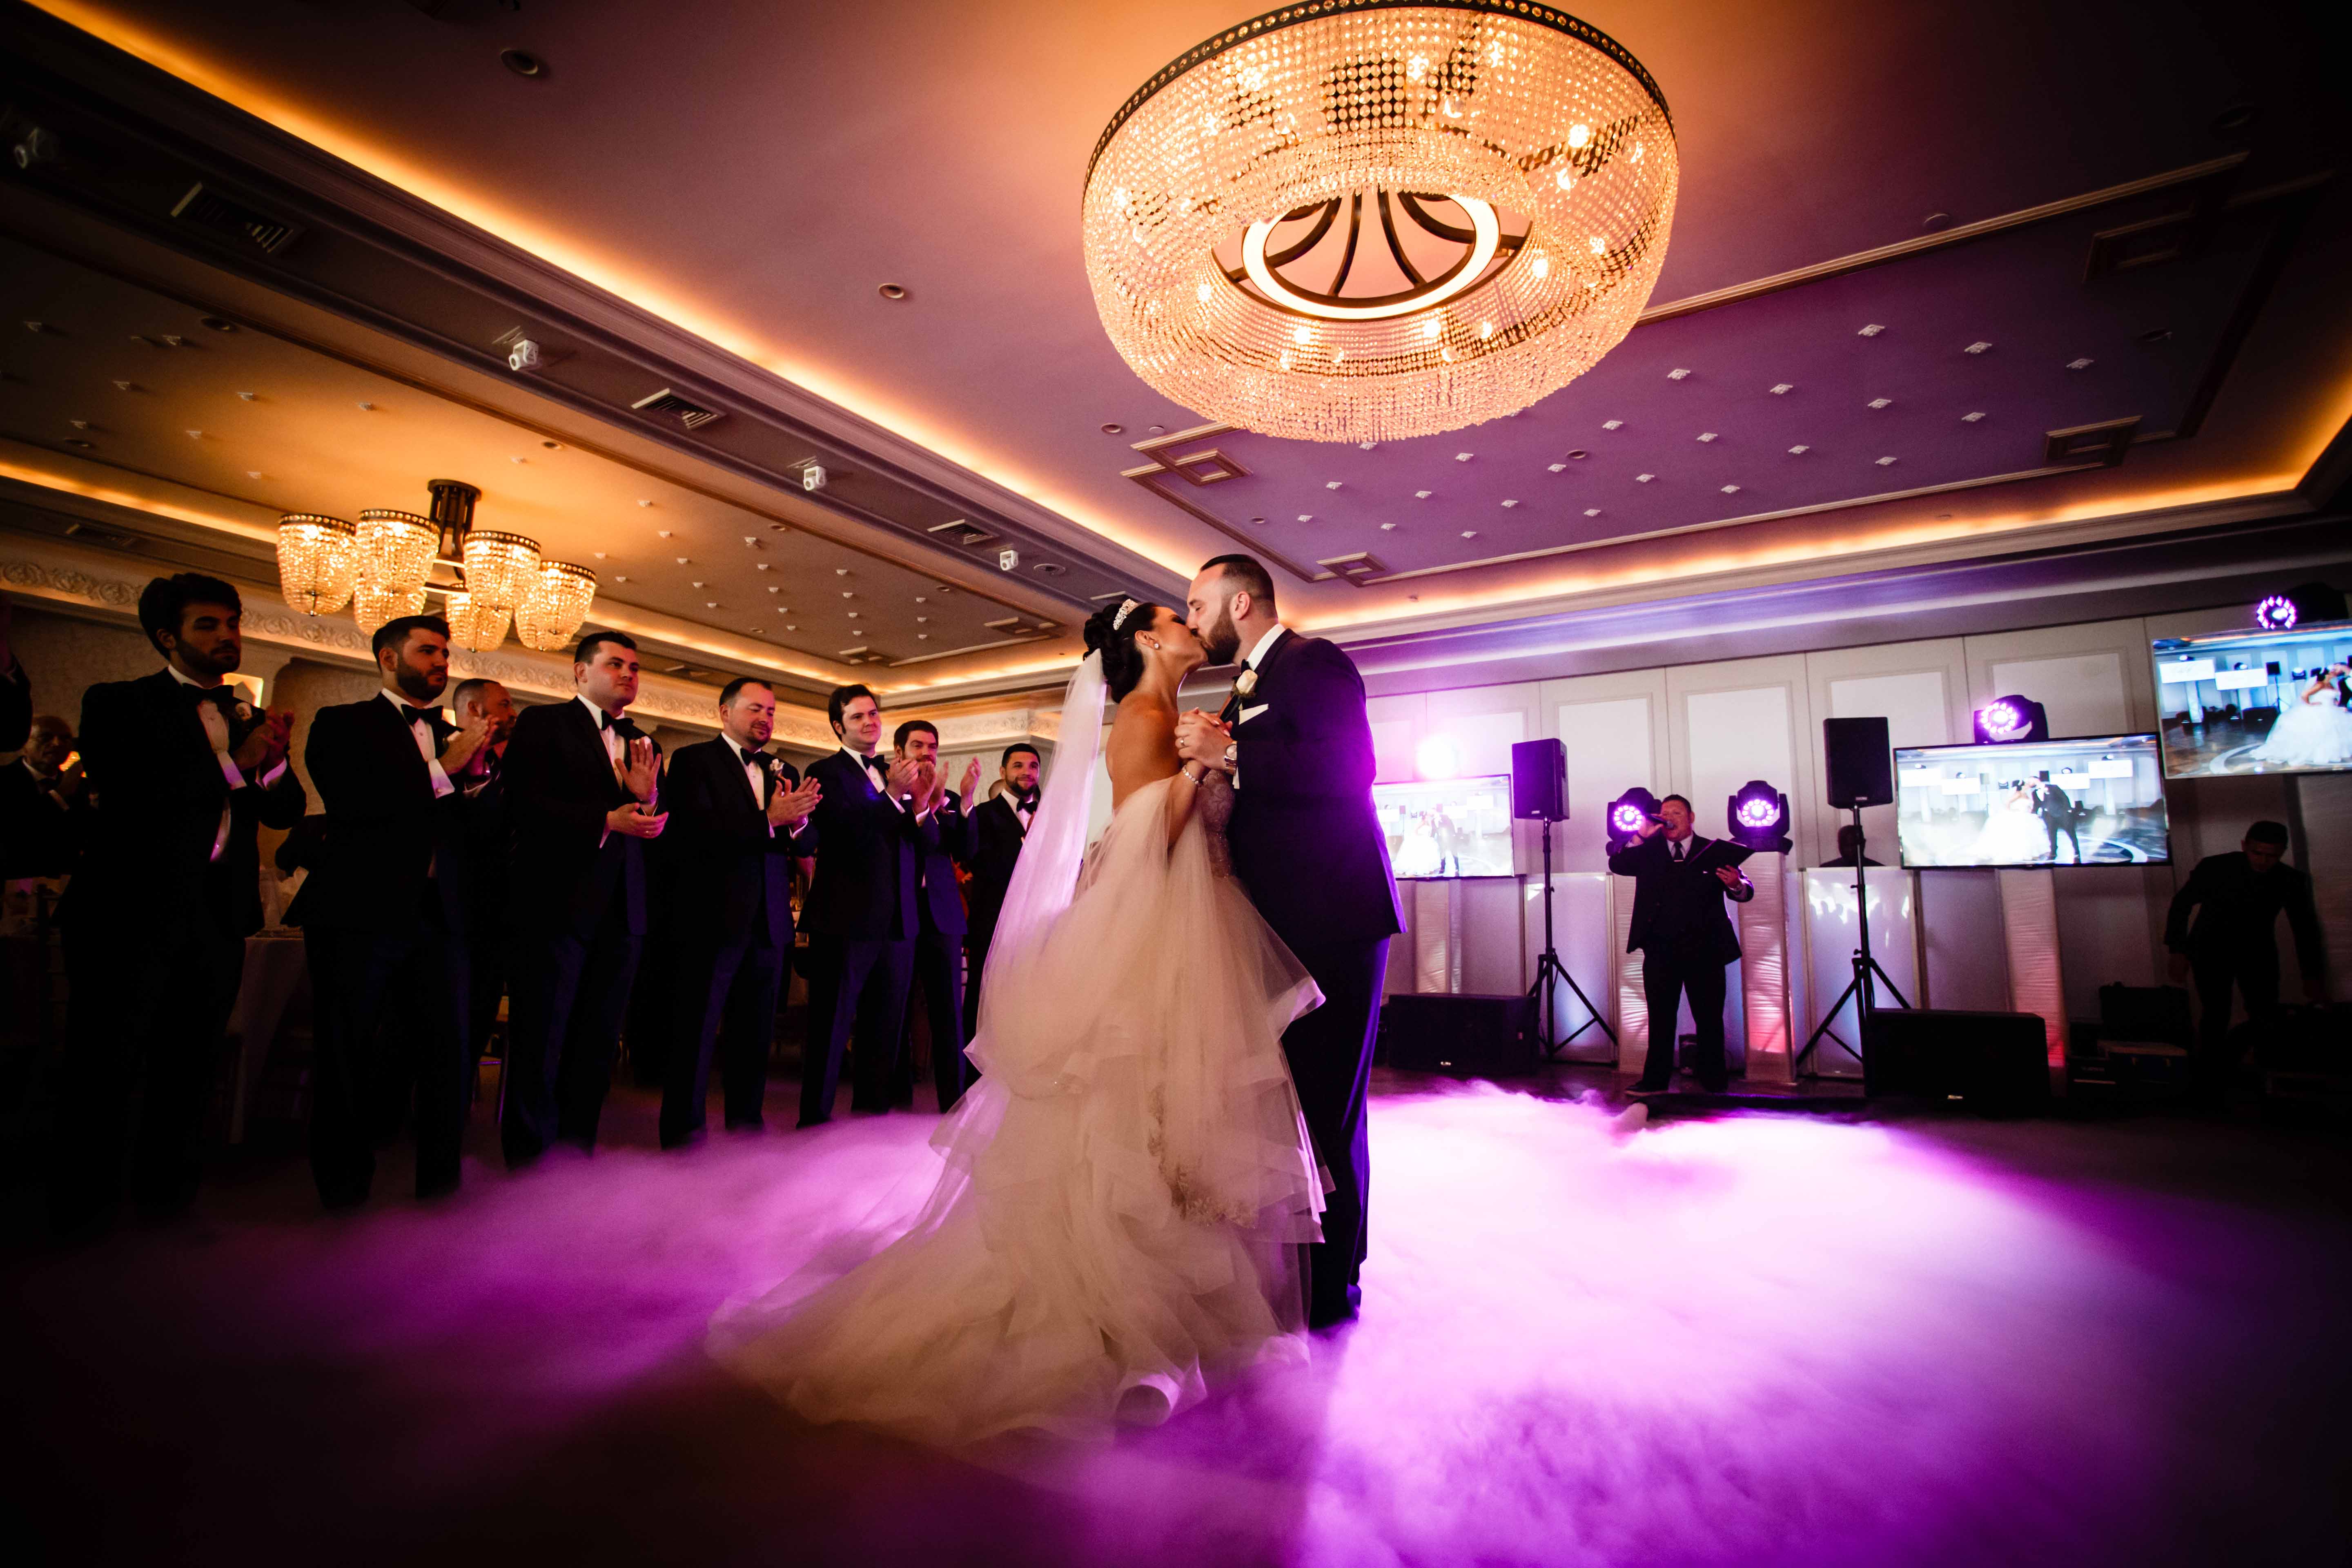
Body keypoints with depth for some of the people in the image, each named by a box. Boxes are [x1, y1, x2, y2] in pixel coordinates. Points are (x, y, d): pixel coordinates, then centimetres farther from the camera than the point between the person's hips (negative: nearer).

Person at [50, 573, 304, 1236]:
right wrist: (233, 763, -21)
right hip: (134, 909, -4)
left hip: (219, 913, 4)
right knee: (107, 1063, 5)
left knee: (191, 1062, 12)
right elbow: (126, 794, -15)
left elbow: (286, 812, 8)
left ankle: (165, 1187, 26)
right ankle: (82, 1202, 21)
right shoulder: (118, 703, 0)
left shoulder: (249, 718, 14)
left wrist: (272, 759, -12)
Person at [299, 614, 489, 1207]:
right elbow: (349, 802, -12)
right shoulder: (342, 724, 6)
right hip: (359, 913, -3)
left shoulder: (457, 739, 17)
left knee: (447, 1056, 3)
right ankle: (344, 1194, 18)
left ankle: (441, 1187, 13)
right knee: (349, 1059, 5)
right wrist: (443, 769, -12)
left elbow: (476, 828, 11)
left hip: (438, 916, 4)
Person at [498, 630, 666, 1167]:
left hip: (622, 914, 6)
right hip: (556, 906, -5)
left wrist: (647, 796, -8)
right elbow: (523, 805, -12)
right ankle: (529, 1167, 14)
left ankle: (577, 1157, 22)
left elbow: (660, 828, 12)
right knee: (540, 1042, 2)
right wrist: (606, 821, -19)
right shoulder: (543, 723, 1)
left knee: (598, 1044, 11)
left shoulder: (643, 745, 17)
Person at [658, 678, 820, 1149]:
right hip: (712, 920, -5)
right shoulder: (694, 760, -1)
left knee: (754, 1036, 13)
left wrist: (797, 819, -13)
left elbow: (808, 845, 9)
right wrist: (768, 820, -23)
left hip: (768, 924, 6)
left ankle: (746, 1125, 24)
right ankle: (683, 1134, 12)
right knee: (696, 1032, 2)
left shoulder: (784, 772, 15)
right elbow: (695, 827, -17)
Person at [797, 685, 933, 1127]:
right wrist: (892, 795, -27)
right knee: (831, 1026, 1)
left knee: (885, 1027, 13)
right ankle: (815, 1116, 11)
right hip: (846, 920, -6)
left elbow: (928, 842, 8)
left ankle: (873, 1107, 25)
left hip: (898, 921, 6)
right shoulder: (826, 771, -3)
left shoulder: (895, 775, 15)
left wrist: (921, 805, -12)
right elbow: (846, 832, -18)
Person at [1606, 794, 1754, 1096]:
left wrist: (1736, 884, -19)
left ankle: (1715, 1083, 14)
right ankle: (1656, 1080, 14)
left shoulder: (1715, 852, 8)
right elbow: (1617, 865, -2)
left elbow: (1746, 891, 5)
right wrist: (1642, 835, -9)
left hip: (1704, 949, -1)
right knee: (1660, 1017, 7)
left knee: (1709, 1018, 3)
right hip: (1660, 950, 1)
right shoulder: (1648, 851, 12)